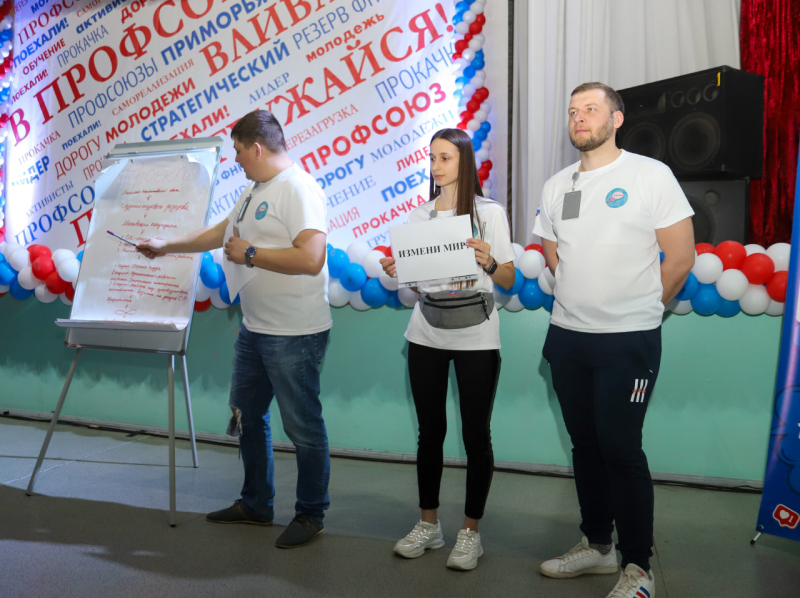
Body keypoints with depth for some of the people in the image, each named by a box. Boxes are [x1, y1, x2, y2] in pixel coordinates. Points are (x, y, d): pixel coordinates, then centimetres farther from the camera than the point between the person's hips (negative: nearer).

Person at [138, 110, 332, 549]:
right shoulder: (254, 189, 14)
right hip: (254, 330, 11)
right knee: (248, 417, 20)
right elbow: (220, 232, 28)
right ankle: (255, 505, 36)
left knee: (303, 427, 2)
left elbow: (311, 258, -30)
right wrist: (166, 247, 31)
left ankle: (310, 515, 19)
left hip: (294, 335, -11)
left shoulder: (298, 189, -18)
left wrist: (250, 253, -19)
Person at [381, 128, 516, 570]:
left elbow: (508, 280, -3)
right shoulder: (419, 215, 10)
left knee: (475, 434, 2)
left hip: (476, 338, -3)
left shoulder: (490, 212, -1)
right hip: (426, 337, 4)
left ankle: (470, 531, 14)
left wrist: (489, 262, -23)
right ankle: (428, 524, 22)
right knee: (430, 430, 9)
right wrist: (396, 272, -6)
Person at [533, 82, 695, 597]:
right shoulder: (557, 185, 10)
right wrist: (583, 303, 13)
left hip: (628, 341, -5)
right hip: (567, 337, 6)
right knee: (585, 444, 13)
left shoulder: (650, 174, -6)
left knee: (621, 448, -4)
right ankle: (597, 544, 29)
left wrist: (639, 310, 2)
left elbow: (681, 257, -6)